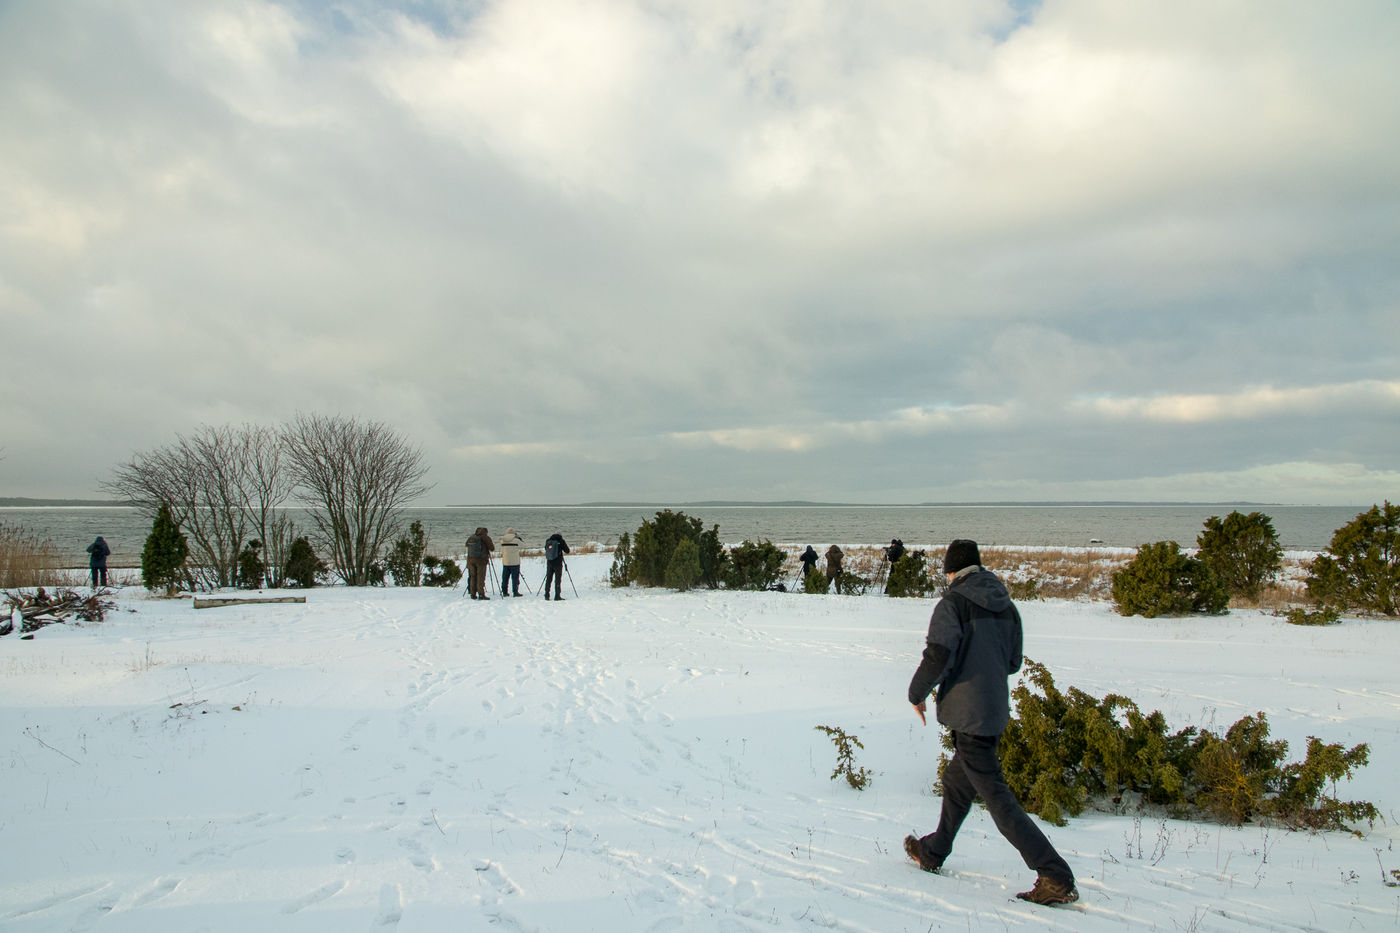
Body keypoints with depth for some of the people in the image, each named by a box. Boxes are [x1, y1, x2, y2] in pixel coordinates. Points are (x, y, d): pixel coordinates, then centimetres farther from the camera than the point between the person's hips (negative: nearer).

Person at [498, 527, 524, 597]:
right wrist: (519, 537, 14)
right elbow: (523, 543, 5)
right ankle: (515, 592, 0)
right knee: (515, 577, 2)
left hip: (505, 562, 4)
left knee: (505, 578, 11)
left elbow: (502, 550, 14)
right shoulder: (516, 540, -11)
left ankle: (504, 592, 13)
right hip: (515, 562, -4)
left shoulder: (502, 540, 2)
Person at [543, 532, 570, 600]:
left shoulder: (548, 541, 6)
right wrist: (566, 544, 17)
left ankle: (546, 595, 16)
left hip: (549, 563, 4)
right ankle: (557, 596, -4)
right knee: (558, 579, -1)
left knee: (548, 579, 13)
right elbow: (567, 551, 0)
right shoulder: (560, 541, -6)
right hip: (558, 563, -4)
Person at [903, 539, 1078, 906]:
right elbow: (1013, 661, 13)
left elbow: (937, 656, -21)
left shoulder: (952, 603, -13)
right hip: (996, 708, 8)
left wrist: (917, 693, -5)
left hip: (968, 712, -8)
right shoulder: (1006, 605, 8)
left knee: (997, 797, -4)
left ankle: (1057, 878, -7)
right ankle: (933, 853, 37)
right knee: (956, 781, 22)